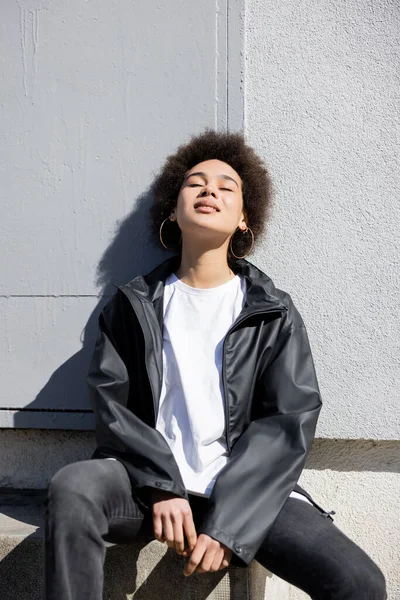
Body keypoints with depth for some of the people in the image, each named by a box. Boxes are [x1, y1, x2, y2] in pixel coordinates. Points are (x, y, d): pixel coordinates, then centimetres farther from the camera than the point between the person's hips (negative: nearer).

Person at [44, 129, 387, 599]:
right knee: (71, 489, -30)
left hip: (245, 487, 0)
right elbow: (110, 403, 1)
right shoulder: (133, 304, 8)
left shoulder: (274, 313, 5)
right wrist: (162, 487, -15)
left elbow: (291, 420, -4)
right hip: (149, 479, 1)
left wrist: (226, 522, -14)